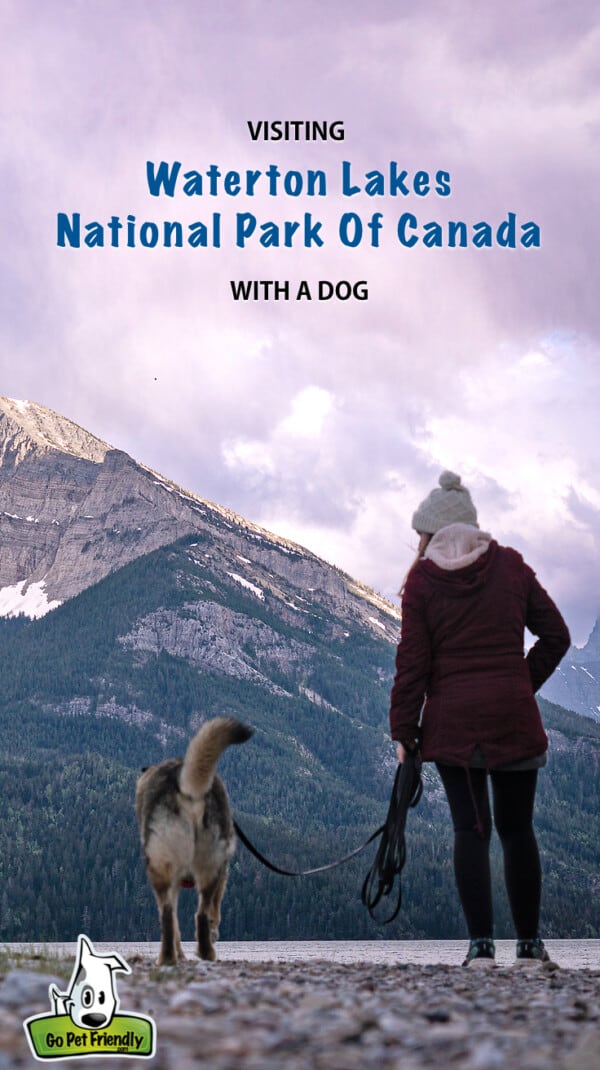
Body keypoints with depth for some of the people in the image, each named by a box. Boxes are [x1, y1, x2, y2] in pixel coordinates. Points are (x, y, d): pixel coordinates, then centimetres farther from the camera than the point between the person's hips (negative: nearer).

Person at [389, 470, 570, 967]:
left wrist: (404, 731, 1)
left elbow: (412, 661, -4)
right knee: (517, 829, 11)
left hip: (451, 721, -1)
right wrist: (524, 685, 13)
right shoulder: (512, 567, 4)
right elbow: (556, 636, 5)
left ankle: (481, 943, -1)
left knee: (471, 829, 4)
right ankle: (529, 943, 16)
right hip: (515, 720, 1)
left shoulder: (422, 580, -2)